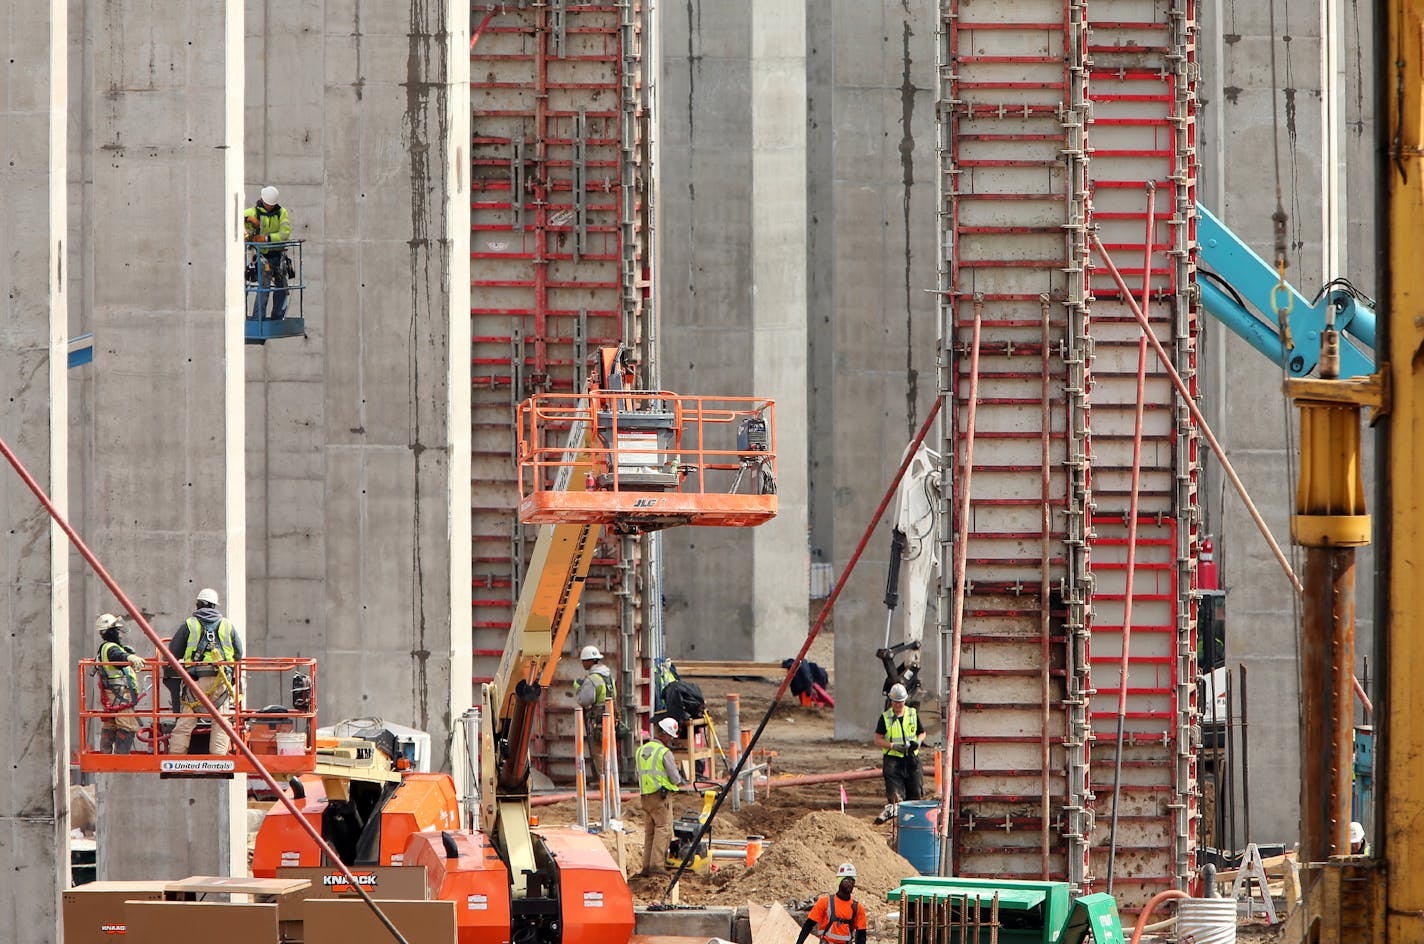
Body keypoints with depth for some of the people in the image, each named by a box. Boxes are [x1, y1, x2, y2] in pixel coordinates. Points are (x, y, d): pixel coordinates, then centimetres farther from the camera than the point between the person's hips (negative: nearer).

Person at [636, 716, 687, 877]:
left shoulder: (642, 750, 12)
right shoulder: (665, 753, -11)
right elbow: (675, 779, -11)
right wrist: (683, 782, 13)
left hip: (645, 796, 7)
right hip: (661, 796, -7)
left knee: (649, 832, 12)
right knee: (663, 830, -5)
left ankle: (646, 866, 11)